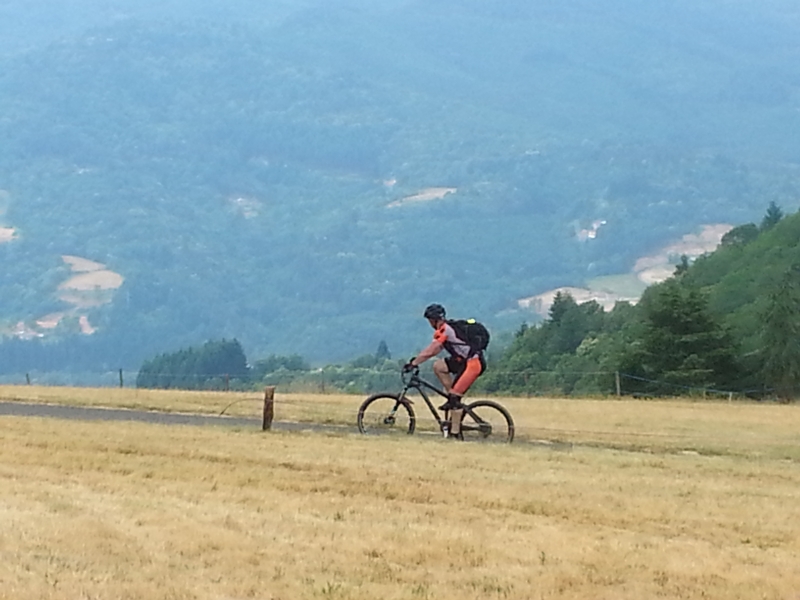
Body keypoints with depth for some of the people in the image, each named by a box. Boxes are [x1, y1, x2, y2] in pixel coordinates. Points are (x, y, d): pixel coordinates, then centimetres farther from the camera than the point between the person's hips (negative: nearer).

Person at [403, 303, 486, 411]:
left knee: (454, 395, -10)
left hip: (474, 363, -10)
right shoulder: (447, 328, 17)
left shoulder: (444, 330, -12)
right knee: (438, 366, 8)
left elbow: (430, 351, -17)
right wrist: (416, 360, 15)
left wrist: (413, 363, -11)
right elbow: (434, 351, 22)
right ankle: (451, 396, 8)